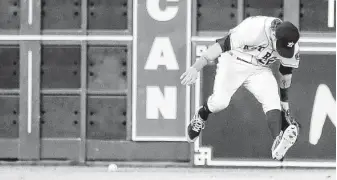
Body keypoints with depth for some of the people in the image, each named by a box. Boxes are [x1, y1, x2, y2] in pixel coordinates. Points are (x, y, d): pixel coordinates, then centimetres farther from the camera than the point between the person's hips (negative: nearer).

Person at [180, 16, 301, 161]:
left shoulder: (290, 45, -13)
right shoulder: (253, 29, -33)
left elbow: (286, 72, 6)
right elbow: (222, 45, -30)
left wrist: (285, 104, 14)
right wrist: (196, 68, -36)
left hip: (260, 70, 4)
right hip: (233, 62, -4)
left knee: (272, 101, -20)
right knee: (219, 102, -21)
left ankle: (278, 144, -34)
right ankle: (200, 118, 13)